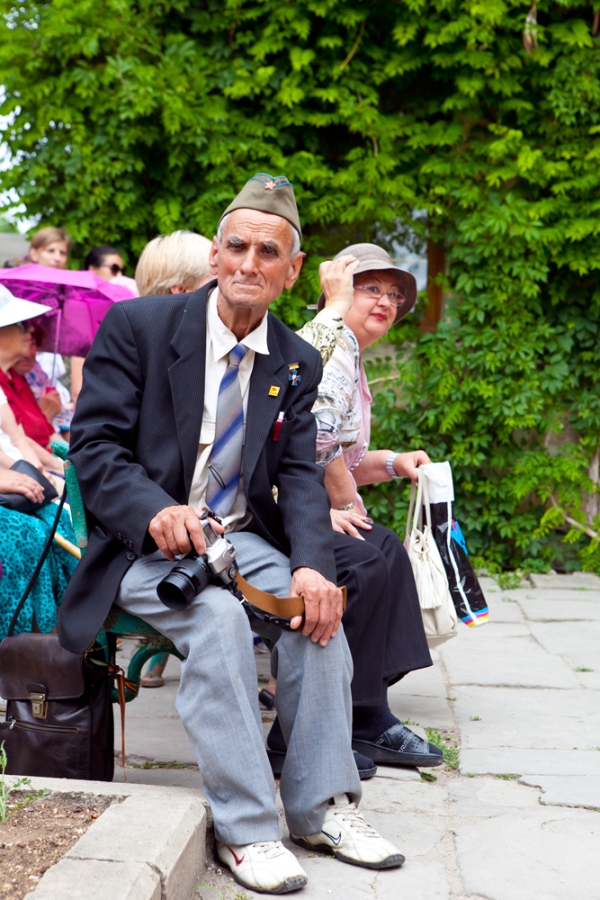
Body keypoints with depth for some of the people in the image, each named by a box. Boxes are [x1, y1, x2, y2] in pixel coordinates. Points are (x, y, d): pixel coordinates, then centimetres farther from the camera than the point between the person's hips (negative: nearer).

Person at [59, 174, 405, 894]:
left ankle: (321, 808, -10)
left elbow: (300, 476, 1)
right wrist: (155, 511, -29)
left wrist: (311, 564, -19)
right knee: (219, 617, -32)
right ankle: (243, 829, -24)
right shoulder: (137, 325, -5)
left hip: (241, 536, 4)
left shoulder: (296, 363, 8)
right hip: (146, 541, -4)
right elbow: (93, 444, -9)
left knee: (319, 608, -23)